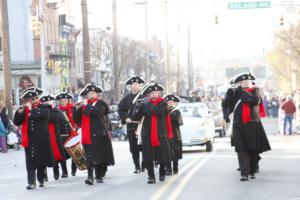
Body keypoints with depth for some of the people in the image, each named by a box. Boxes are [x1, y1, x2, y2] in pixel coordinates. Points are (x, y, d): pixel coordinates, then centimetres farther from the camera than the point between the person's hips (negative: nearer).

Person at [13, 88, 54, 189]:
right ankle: (31, 182, -7)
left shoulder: (44, 108, 4)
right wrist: (19, 112, -13)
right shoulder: (24, 110, 8)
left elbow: (44, 114, -19)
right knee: (30, 162, -6)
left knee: (42, 161, 8)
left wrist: (31, 111, -20)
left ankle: (41, 179, 24)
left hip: (42, 139, 0)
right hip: (29, 140, 0)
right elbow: (17, 122, 2)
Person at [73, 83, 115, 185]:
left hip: (99, 135, -3)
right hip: (87, 137, 3)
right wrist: (77, 108, -4)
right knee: (90, 157, -6)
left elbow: (95, 112, -22)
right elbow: (76, 120, 11)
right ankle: (90, 176, -13)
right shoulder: (83, 105, 14)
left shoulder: (100, 104, -1)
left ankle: (100, 176, 16)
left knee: (100, 157, 4)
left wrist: (86, 105, -10)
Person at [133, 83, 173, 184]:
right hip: (147, 134, 1)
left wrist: (148, 105, -17)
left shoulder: (163, 103, 0)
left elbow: (160, 111, -22)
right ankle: (151, 176, 4)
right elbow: (136, 117, 1)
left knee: (163, 156, 6)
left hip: (161, 134, -1)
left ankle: (162, 172, 33)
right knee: (148, 157, -4)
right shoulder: (145, 103, 5)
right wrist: (139, 107, -17)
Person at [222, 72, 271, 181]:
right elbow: (225, 104, 2)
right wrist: (229, 94, -14)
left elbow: (256, 100, -15)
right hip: (239, 126, 0)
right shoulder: (235, 93, 9)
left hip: (253, 125, 0)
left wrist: (243, 93, -15)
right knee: (242, 150, -10)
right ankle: (244, 173, -15)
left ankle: (252, 171, 24)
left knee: (253, 150, 7)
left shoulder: (255, 91, 6)